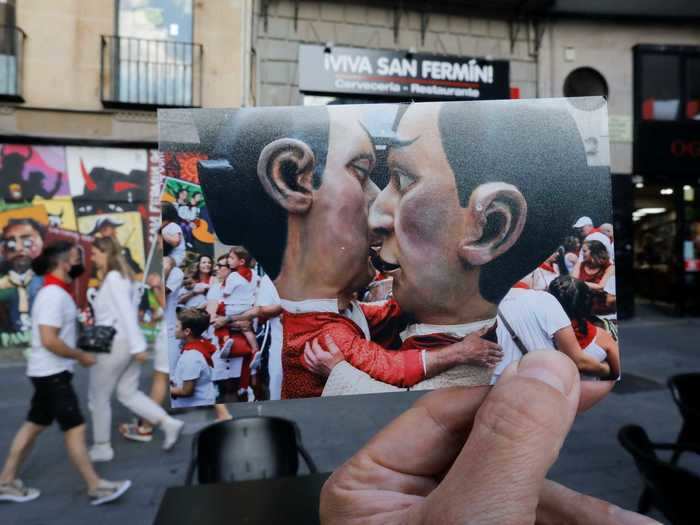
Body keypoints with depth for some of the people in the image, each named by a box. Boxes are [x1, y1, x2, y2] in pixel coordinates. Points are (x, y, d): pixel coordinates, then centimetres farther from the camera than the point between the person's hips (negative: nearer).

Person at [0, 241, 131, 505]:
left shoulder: (56, 292, 11)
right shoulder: (54, 294, -21)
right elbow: (49, 340, -26)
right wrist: (81, 356, -16)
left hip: (49, 372, 10)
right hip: (52, 373, -10)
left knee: (34, 425, 18)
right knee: (75, 428, -4)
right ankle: (96, 487, 5)